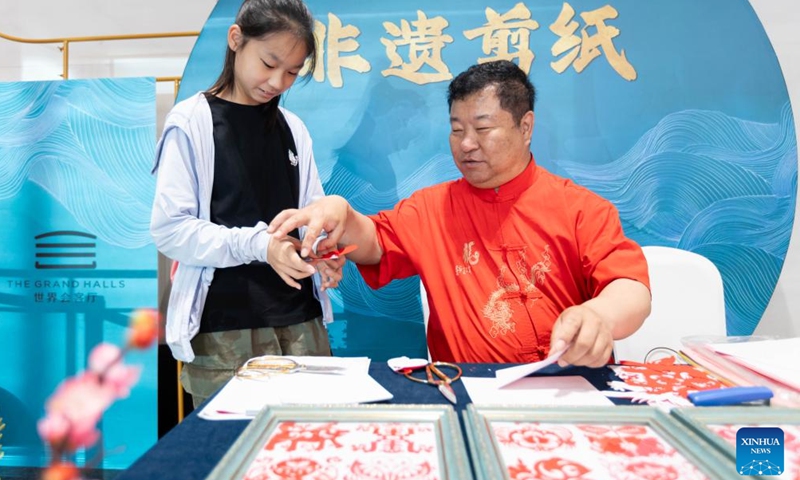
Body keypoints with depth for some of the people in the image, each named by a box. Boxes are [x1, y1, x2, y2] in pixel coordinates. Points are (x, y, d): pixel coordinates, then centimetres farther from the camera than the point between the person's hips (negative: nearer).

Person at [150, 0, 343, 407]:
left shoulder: (293, 129, 9)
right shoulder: (191, 122, -4)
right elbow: (169, 228, -11)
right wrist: (258, 245, -22)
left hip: (300, 323, 4)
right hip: (222, 332, -4)